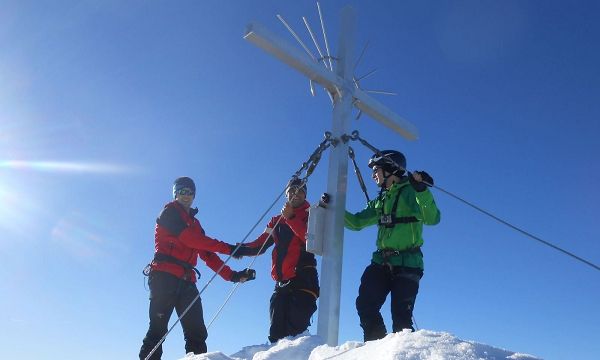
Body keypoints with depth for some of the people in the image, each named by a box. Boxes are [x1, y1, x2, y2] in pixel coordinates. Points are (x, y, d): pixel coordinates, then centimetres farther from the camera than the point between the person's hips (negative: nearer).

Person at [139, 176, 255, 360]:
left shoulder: (194, 223, 25)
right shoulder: (169, 212, 5)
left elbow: (207, 255, 19)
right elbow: (188, 238, -11)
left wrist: (232, 275, 7)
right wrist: (227, 248, -14)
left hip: (186, 282, 7)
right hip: (165, 277, -7)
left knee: (197, 333, -2)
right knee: (158, 329, -11)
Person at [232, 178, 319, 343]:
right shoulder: (277, 221, 22)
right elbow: (260, 245, 13)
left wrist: (291, 218, -15)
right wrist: (242, 250, -7)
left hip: (303, 279, -5)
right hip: (282, 282, 5)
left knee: (295, 330, -14)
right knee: (276, 332, 2)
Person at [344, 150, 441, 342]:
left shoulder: (410, 193, -3)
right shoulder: (380, 201, 18)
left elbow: (432, 218, -18)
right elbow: (356, 222, 20)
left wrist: (422, 190, -31)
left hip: (407, 264, -6)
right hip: (381, 262, 6)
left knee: (401, 318, -9)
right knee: (365, 305, -5)